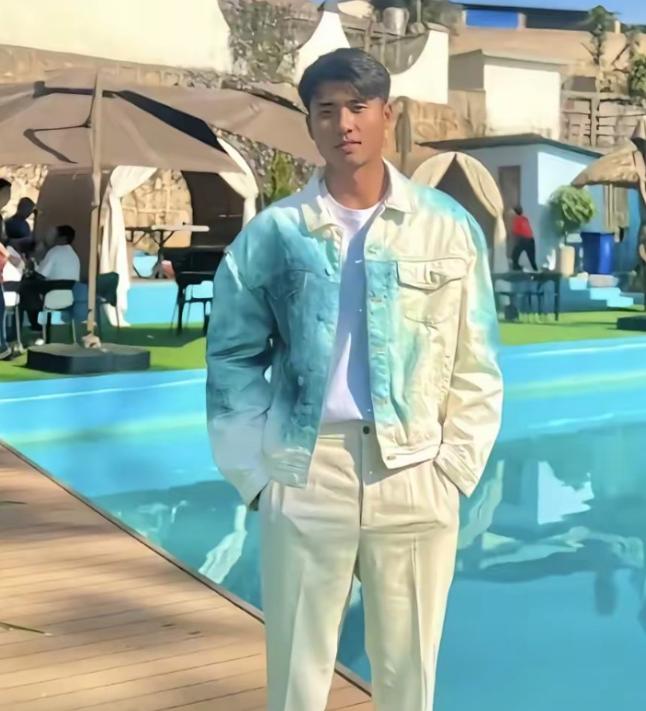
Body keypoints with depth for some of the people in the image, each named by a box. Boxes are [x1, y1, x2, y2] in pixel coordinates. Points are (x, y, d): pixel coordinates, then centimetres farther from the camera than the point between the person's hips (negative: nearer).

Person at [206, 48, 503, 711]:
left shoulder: (449, 227, 4)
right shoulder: (272, 232, 2)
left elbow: (476, 363, 7)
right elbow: (233, 357, 5)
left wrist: (454, 467, 1)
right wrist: (254, 471, 0)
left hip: (415, 476, 1)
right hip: (304, 475, 0)